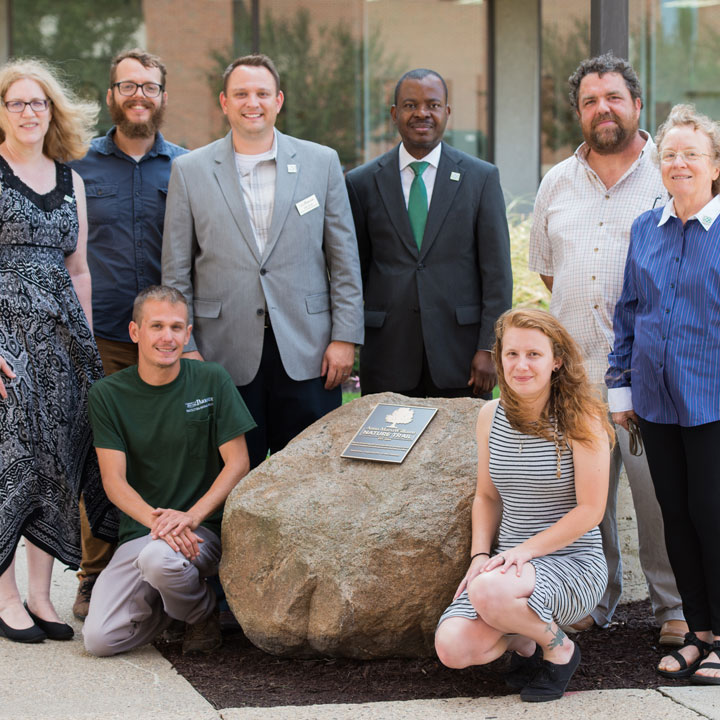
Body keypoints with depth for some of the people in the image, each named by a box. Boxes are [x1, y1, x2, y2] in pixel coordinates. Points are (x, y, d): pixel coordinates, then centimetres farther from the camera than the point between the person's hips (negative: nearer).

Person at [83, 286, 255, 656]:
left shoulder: (212, 381, -1)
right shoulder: (108, 395, 1)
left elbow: (238, 463, -3)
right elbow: (114, 480, -4)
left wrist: (191, 517, -19)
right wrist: (156, 520, -24)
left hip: (206, 527, -2)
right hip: (138, 531, 2)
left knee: (158, 558, -37)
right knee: (100, 639, -18)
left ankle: (204, 611, -2)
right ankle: (171, 601, 14)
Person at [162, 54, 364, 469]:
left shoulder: (321, 162, 6)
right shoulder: (190, 171, 5)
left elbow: (344, 259, 6)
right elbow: (176, 271, 6)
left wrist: (346, 337, 0)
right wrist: (185, 348, 0)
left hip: (307, 356, 0)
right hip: (226, 356, 0)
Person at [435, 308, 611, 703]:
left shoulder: (581, 419, -10)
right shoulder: (491, 416, 5)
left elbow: (589, 511, -12)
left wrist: (525, 551, -18)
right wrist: (480, 556, -1)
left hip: (574, 563, -5)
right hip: (511, 564, 5)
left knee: (489, 592, -36)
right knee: (452, 648, -21)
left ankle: (559, 647, -3)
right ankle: (521, 639, 14)